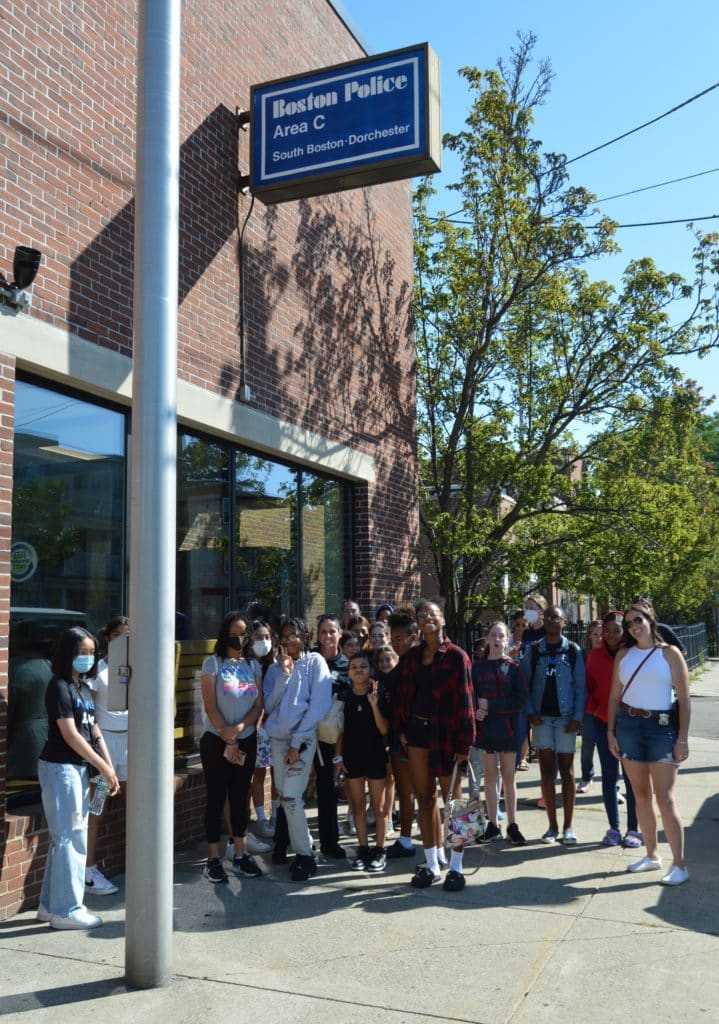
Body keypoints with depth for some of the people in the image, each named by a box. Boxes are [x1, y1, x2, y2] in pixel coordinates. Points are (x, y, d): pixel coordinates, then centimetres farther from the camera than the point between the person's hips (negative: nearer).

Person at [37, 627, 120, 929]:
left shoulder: (83, 687, 13)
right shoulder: (59, 687, -13)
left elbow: (94, 731, 12)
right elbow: (70, 735, -16)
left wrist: (110, 769, 6)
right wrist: (103, 768, -12)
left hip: (79, 768, 9)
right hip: (60, 768, -9)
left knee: (67, 837, 14)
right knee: (70, 838, -4)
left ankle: (51, 904, 24)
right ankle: (67, 910, 5)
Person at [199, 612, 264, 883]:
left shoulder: (254, 665, 7)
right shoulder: (213, 663, -5)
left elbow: (258, 706, 2)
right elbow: (210, 707, -9)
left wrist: (238, 728, -14)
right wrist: (228, 741, -10)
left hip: (247, 741, 4)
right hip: (216, 741, -4)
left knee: (240, 797, 10)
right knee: (216, 798, 2)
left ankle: (240, 856, 19)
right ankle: (213, 860, 8)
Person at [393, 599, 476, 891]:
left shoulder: (456, 656, -6)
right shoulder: (411, 657, 8)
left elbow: (465, 700, -10)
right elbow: (402, 694, 11)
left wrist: (464, 743, -14)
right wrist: (402, 729, 1)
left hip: (445, 733, -5)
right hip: (417, 731, 5)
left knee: (452, 799, 4)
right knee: (424, 798, 10)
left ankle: (456, 867, 15)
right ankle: (431, 864, 20)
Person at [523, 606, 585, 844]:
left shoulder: (573, 651, 1)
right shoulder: (533, 650, 4)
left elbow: (580, 686, 0)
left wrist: (577, 717, -8)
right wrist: (530, 712, -7)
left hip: (566, 717, -1)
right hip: (541, 717, 1)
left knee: (566, 771, 5)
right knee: (546, 771, 4)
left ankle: (568, 827, 12)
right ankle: (552, 827, 11)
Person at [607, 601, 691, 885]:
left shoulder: (669, 653, -3)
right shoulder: (624, 655, 8)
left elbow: (684, 699, -5)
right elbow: (614, 696, 10)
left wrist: (683, 738, -11)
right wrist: (610, 731, 4)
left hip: (661, 727, -4)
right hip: (628, 725, 4)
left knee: (665, 799, -7)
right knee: (641, 795, 11)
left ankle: (679, 865, 0)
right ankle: (652, 855, 23)